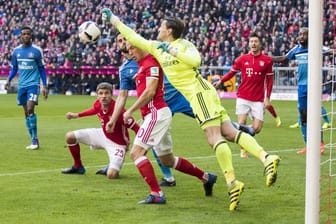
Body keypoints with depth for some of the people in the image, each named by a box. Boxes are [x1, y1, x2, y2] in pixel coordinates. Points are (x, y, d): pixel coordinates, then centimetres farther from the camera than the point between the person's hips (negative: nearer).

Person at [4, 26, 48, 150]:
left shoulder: (37, 50, -3)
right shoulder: (16, 50, 7)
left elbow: (42, 69, 3)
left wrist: (45, 86, -1)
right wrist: (8, 80, 1)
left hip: (33, 84, -5)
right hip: (21, 85, 5)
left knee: (30, 109, -19)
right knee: (26, 113, 5)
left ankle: (34, 140, -13)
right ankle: (34, 141, 11)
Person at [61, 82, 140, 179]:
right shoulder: (98, 104, -13)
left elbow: (136, 127, -30)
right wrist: (77, 115, 20)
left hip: (117, 144, -7)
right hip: (103, 134, 7)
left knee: (111, 175, -27)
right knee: (70, 136, 2)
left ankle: (113, 168, 13)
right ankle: (78, 167, 23)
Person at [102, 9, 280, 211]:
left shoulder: (184, 45, -4)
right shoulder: (157, 47, 18)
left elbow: (196, 60, -24)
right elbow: (134, 38, 25)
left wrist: (172, 51, -19)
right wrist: (114, 20, 27)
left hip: (199, 92, -8)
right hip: (195, 96, 8)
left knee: (215, 138, -14)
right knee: (230, 133, -3)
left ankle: (232, 183, -18)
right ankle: (266, 157, -13)